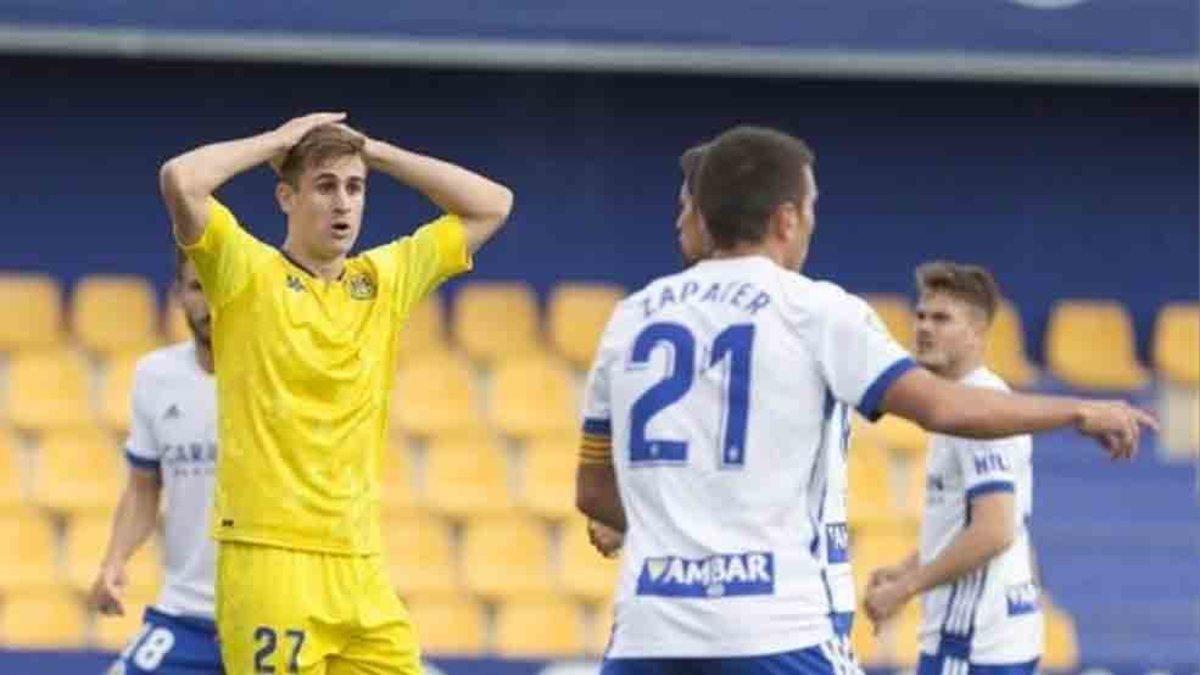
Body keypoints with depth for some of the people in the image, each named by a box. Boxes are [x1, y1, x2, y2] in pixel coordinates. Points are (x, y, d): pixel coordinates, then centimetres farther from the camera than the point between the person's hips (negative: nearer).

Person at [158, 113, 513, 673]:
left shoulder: (385, 280, 13)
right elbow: (180, 180, -17)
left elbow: (492, 205, 19)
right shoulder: (249, 274, -2)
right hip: (269, 558, -6)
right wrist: (275, 142, -2)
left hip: (360, 564, 6)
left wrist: (374, 152, 12)